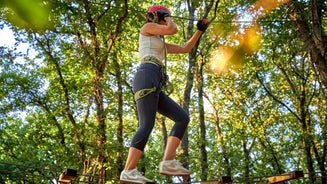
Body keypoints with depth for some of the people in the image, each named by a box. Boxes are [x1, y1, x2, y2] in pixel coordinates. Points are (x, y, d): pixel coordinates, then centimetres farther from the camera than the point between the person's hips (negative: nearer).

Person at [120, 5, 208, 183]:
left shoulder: (160, 43, 37)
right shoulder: (147, 27, 14)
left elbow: (185, 48, 39)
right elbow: (173, 30, 0)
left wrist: (200, 30, 37)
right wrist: (168, 18, 21)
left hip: (155, 86, 9)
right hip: (147, 77, -9)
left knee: (183, 117, 0)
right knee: (147, 125, -20)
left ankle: (168, 162, -12)